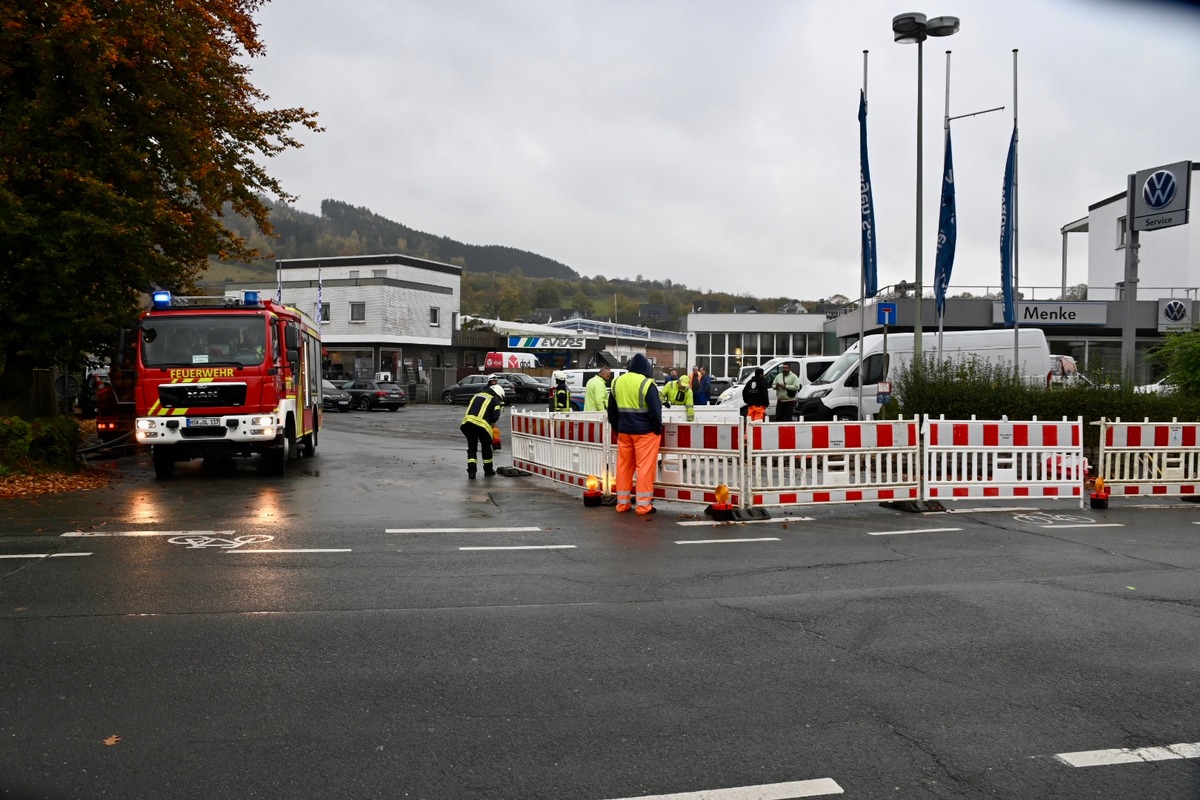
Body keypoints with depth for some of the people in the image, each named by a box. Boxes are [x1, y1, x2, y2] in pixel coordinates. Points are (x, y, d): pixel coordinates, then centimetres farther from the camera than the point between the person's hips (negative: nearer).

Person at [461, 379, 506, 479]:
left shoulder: (477, 395, 26)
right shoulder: (495, 401, 8)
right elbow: (495, 418, -1)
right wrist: (491, 422, 20)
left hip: (467, 422, 4)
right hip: (482, 425, -4)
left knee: (472, 447, 15)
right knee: (486, 446, 17)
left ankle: (471, 471, 5)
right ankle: (488, 470, 27)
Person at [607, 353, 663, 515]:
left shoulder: (617, 382, 8)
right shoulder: (646, 384, -13)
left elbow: (611, 410, 15)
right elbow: (655, 411, -14)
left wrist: (617, 428, 23)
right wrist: (658, 429, -1)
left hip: (624, 431, 6)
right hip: (645, 432, -6)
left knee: (624, 467, 11)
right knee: (645, 467, -2)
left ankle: (622, 503, 16)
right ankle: (643, 505, -1)